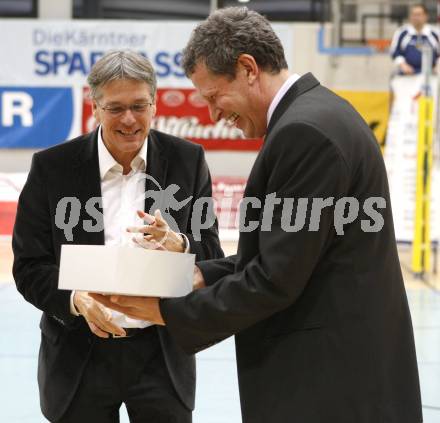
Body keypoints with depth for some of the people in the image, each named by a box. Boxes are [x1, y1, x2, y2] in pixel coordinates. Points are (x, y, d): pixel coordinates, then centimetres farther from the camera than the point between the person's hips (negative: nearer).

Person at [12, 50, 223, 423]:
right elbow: (29, 268, -3)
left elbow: (211, 258, 0)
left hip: (162, 354, 1)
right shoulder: (52, 168, -4)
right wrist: (77, 300, -23)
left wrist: (178, 245, -23)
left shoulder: (187, 161, 0)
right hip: (80, 355, 0)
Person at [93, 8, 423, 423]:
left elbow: (277, 279, -20)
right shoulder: (317, 113, 13)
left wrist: (167, 311, -11)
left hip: (330, 379, -10)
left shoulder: (306, 132, -19)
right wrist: (201, 276, 5)